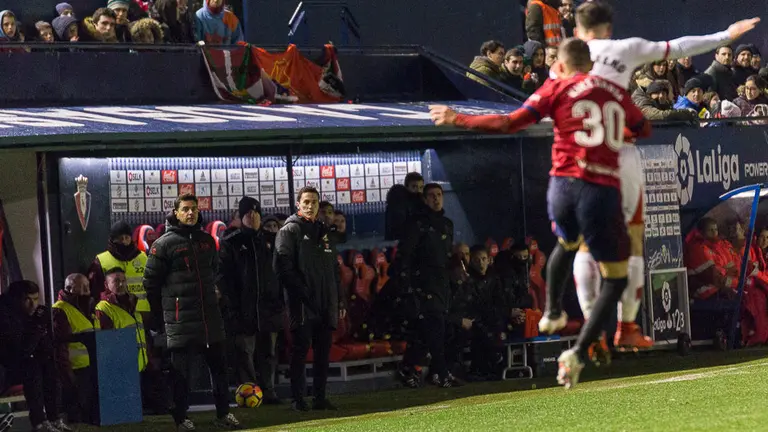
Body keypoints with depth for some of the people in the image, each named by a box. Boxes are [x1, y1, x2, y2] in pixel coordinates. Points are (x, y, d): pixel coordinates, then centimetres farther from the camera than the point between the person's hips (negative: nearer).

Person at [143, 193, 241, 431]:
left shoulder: (207, 240, 12)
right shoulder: (164, 244, -5)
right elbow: (151, 282, -2)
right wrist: (160, 315, -1)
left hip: (210, 316, 5)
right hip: (180, 320, -5)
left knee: (219, 366, 8)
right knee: (181, 370, -1)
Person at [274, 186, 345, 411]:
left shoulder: (323, 232, 20)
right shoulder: (290, 230, -2)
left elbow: (334, 269, 22)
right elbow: (284, 266, -11)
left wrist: (340, 301, 16)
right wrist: (301, 293, -17)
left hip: (325, 305, 7)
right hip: (303, 305, -7)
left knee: (323, 351, 8)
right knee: (300, 350, -4)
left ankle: (320, 397, 14)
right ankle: (297, 399, -2)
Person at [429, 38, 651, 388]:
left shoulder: (558, 88, 6)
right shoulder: (617, 92, 16)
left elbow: (510, 123, -4)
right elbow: (644, 129, 33)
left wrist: (458, 119, 5)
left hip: (565, 184, 0)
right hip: (604, 191, 0)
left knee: (566, 243, 35)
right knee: (615, 278, 9)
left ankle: (552, 313, 40)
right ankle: (578, 353, -5)